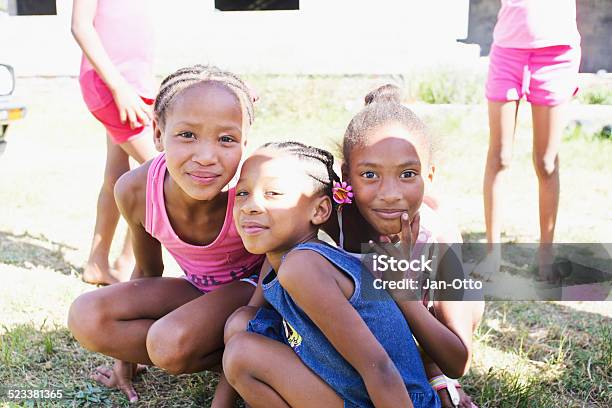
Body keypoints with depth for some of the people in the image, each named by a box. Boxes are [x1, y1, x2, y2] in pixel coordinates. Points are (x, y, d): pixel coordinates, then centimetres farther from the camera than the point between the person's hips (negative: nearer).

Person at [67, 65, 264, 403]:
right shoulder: (134, 191, -21)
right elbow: (148, 270, -1)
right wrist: (127, 359, 9)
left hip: (255, 287, -4)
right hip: (200, 288, 5)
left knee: (171, 344, -31)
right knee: (87, 318, -13)